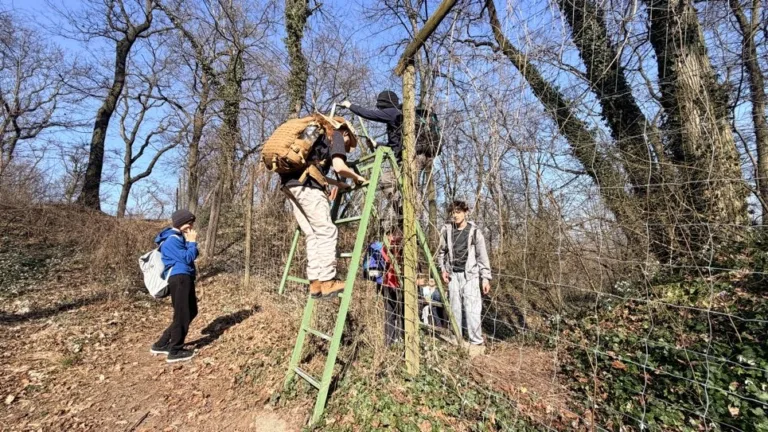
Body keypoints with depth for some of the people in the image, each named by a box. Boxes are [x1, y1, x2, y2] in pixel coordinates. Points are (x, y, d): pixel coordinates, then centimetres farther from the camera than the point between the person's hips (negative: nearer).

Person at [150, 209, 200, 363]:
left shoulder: (179, 237, 18)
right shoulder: (172, 239, -14)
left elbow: (193, 256, 17)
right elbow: (187, 258, -17)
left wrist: (190, 242, 4)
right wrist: (192, 242, -6)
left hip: (185, 278, 10)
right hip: (179, 278, -10)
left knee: (191, 311, 16)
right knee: (182, 315, -1)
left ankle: (162, 344, 24)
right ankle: (175, 352, 12)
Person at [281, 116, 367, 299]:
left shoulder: (320, 135, 33)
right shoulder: (337, 136, 9)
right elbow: (339, 167, -9)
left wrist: (335, 183, 38)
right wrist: (357, 177, 9)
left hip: (290, 184, 9)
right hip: (306, 185, -8)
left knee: (312, 235, 6)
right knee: (327, 232, -6)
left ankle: (315, 282, 5)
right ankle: (327, 282, -6)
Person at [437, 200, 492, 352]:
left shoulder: (474, 231, -6)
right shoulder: (446, 230, 1)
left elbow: (482, 256, -3)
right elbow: (441, 252, 13)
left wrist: (486, 277, -5)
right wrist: (443, 269, 4)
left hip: (470, 274, -3)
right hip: (453, 274, 3)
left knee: (472, 308, -6)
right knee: (454, 308, 11)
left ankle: (476, 341, 8)